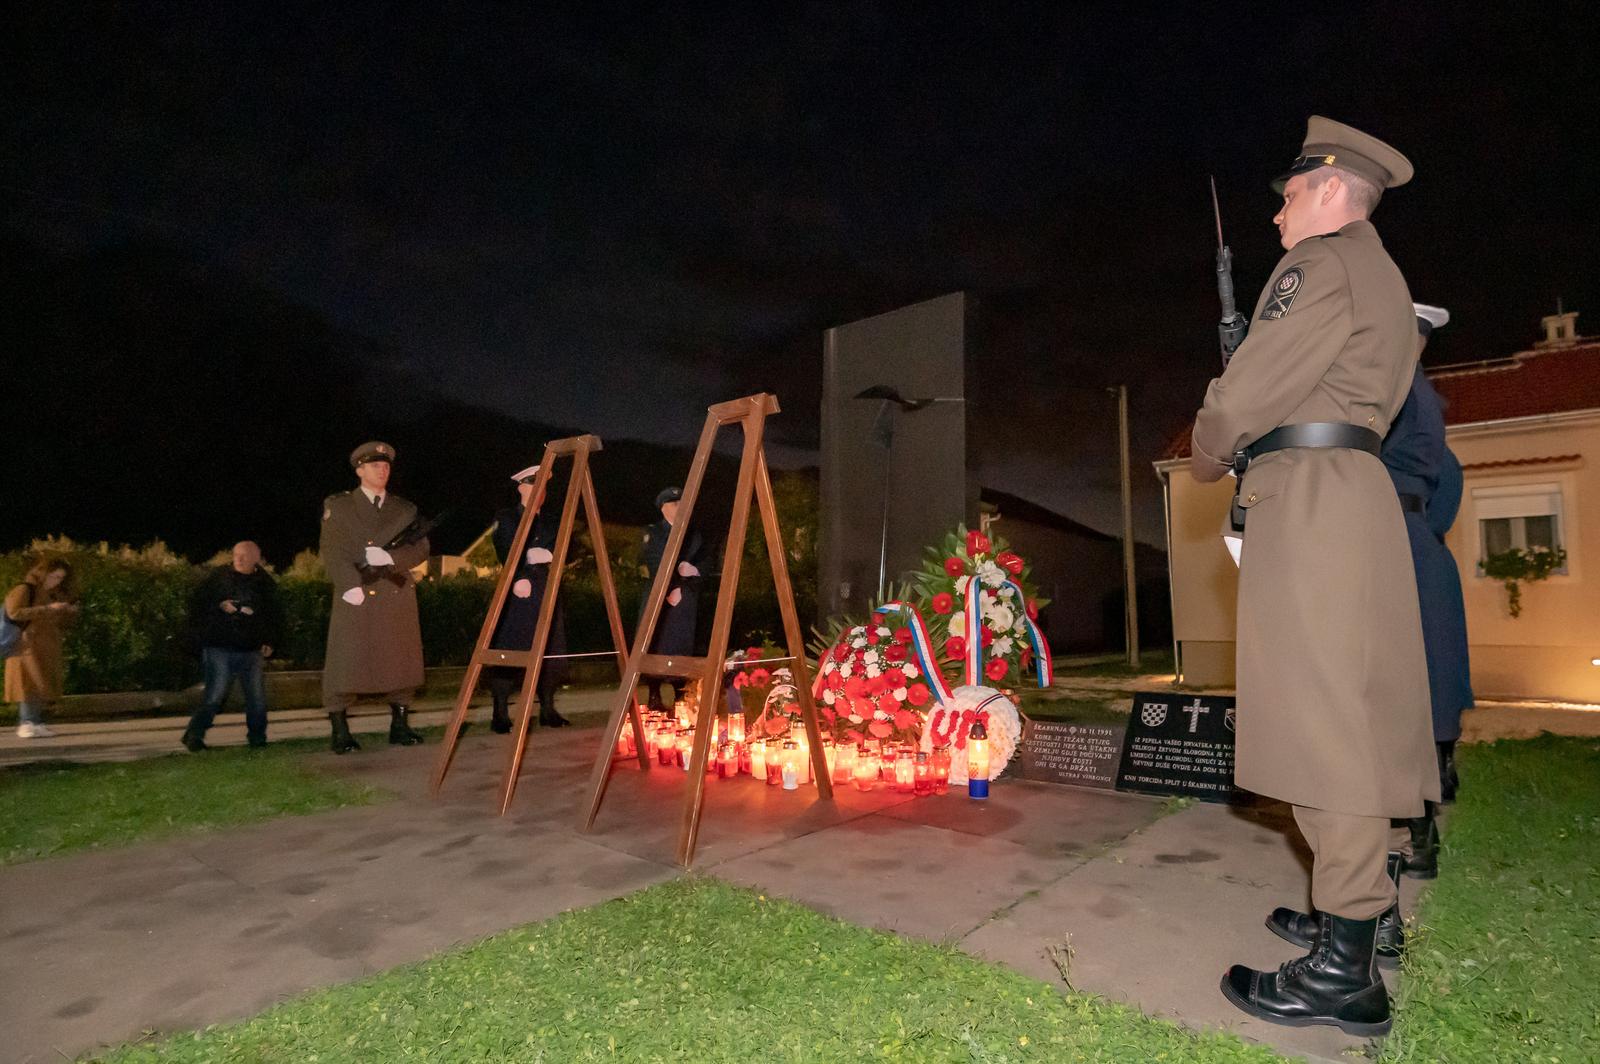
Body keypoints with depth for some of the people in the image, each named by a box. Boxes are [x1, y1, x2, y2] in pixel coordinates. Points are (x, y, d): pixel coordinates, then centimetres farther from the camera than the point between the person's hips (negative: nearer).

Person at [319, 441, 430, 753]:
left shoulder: (405, 509, 16)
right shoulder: (338, 505, 8)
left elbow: (421, 547, 7)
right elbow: (331, 550, -1)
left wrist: (391, 556, -12)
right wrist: (350, 585, -14)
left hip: (397, 596, 3)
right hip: (357, 596, -3)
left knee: (402, 662, 4)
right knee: (346, 662, -5)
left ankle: (399, 725, 14)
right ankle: (340, 731, 4)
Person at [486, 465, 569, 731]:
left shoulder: (551, 521, 19)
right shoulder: (506, 518, 5)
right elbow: (505, 553, -7)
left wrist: (539, 555, -8)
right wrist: (518, 579, -18)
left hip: (546, 589, 5)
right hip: (516, 589, -4)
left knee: (549, 649, 3)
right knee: (509, 649, -8)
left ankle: (547, 709, 10)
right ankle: (500, 713, -3)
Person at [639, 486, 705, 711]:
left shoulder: (694, 533, 14)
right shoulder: (653, 533, 3)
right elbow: (654, 567, -6)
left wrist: (689, 569, -10)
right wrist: (669, 591, -13)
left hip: (686, 598, 3)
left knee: (682, 647, -1)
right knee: (656, 648, -4)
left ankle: (680, 698, 5)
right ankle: (654, 697, 4)